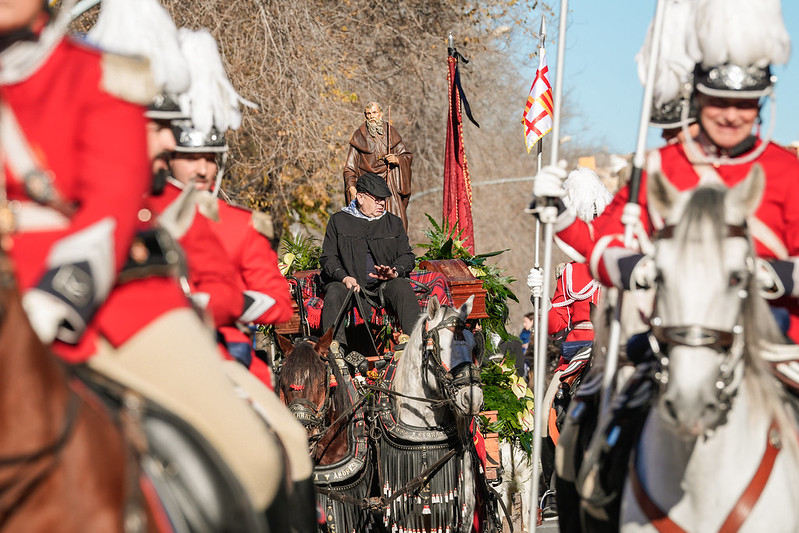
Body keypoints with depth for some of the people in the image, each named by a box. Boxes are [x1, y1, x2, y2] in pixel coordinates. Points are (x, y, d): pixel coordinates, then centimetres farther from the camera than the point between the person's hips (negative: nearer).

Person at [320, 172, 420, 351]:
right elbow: (328, 257, 5)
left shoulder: (393, 222, 18)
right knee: (334, 293, -32)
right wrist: (344, 277, -16)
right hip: (350, 284, -1)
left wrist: (395, 272, -12)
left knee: (402, 288, -30)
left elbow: (406, 256, 12)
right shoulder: (338, 220, 11)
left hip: (384, 285, 1)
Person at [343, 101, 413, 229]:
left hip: (390, 184, 1)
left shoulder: (390, 132, 11)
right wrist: (351, 186, -8)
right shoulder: (359, 136, 6)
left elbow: (408, 156, 14)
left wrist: (397, 160, -8)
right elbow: (350, 166, 5)